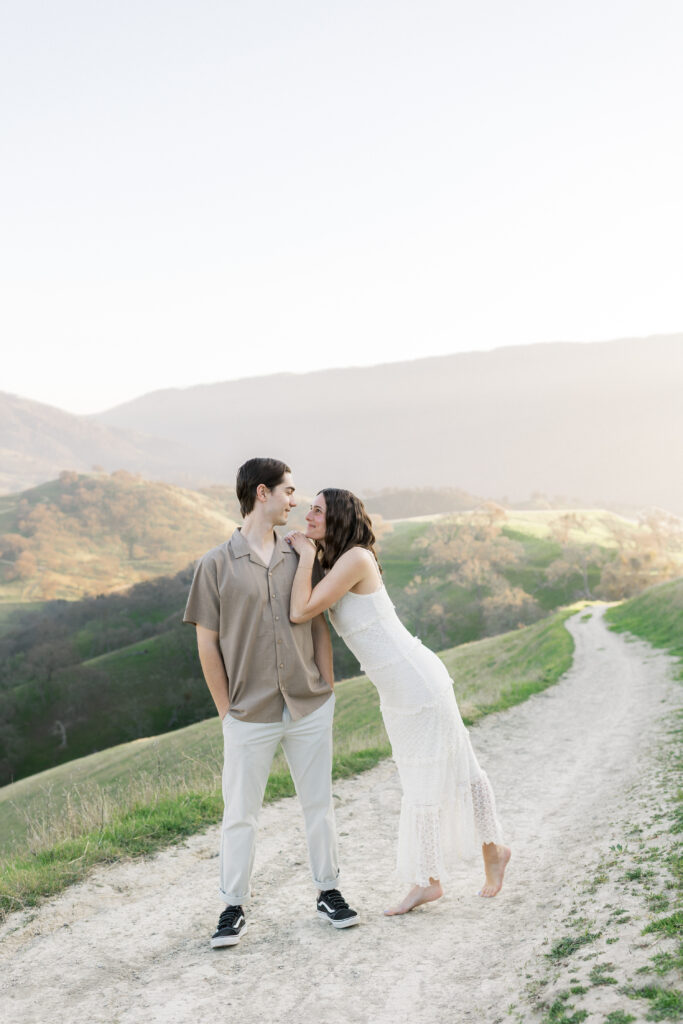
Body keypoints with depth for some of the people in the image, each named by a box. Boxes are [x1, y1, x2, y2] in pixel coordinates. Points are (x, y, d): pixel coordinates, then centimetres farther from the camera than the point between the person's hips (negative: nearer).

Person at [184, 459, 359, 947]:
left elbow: (319, 628, 9)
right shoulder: (217, 564, -6)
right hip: (250, 716, -3)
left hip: (310, 709, 3)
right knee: (240, 815, 6)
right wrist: (227, 709, -4)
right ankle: (234, 907, 19)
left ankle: (329, 892, 27)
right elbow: (207, 643, -4)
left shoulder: (299, 557, 5)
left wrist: (328, 690, 4)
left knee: (319, 805, 13)